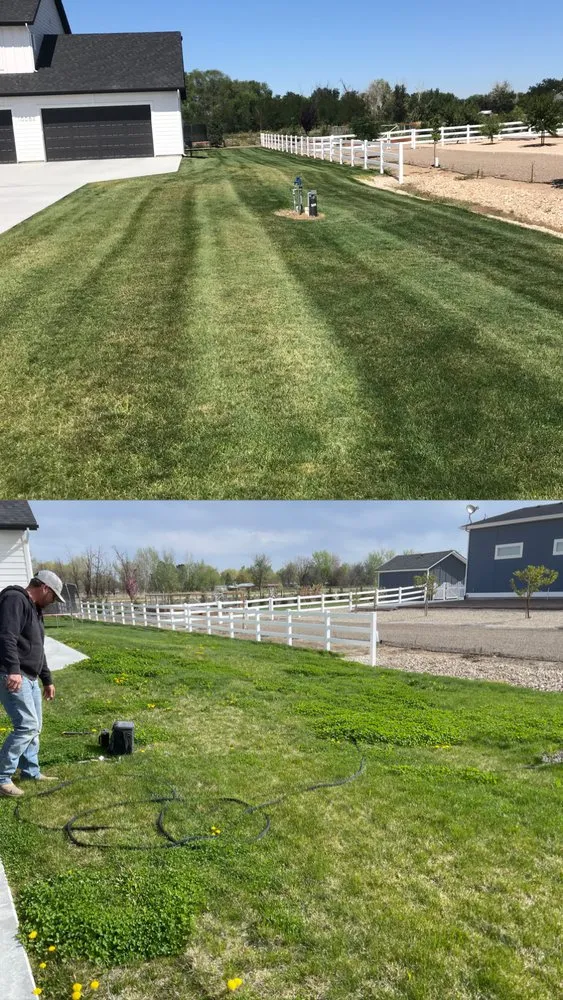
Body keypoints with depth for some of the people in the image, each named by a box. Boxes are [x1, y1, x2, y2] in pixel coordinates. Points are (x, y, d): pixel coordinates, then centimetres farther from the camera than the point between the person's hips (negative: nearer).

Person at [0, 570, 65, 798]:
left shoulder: (34, 608, 21)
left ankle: (31, 772, 27)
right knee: (27, 726, -12)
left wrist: (47, 680, 30)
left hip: (29, 677, 11)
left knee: (33, 727, 15)